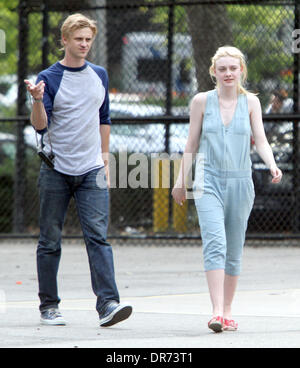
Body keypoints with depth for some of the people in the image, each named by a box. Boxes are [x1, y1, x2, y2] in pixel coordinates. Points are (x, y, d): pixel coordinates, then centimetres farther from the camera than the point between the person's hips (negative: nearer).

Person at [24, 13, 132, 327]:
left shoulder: (99, 75, 11)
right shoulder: (49, 78, -3)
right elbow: (41, 125, -10)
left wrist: (104, 156, 18)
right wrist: (37, 100, -28)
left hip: (91, 171, 2)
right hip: (56, 170, -2)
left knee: (97, 236, -11)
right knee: (50, 241, 4)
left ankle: (108, 304, -19)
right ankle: (48, 306, 14)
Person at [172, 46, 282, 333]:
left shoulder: (250, 102, 5)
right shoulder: (202, 101, 2)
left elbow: (260, 140, -2)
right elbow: (192, 143, 9)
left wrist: (272, 165, -20)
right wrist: (181, 180, 9)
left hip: (240, 183, 2)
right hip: (209, 181, -2)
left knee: (234, 250, 8)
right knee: (214, 244, -17)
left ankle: (227, 311, 20)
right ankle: (217, 312, -25)